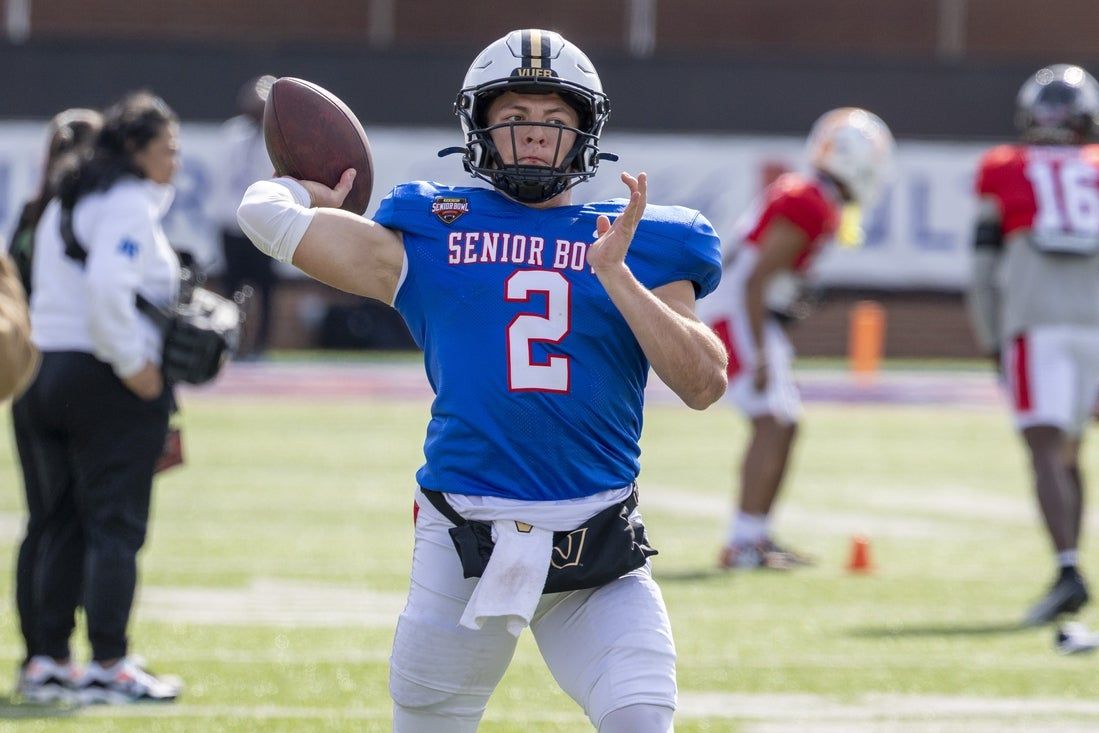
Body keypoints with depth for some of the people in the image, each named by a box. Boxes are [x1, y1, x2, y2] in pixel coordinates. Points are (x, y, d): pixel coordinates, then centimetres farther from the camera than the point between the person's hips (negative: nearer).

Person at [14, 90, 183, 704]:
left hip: (49, 371, 9)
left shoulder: (63, 204, 18)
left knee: (61, 525, 12)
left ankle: (48, 660, 13)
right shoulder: (130, 204, -11)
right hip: (112, 381, -9)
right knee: (116, 525, -5)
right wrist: (135, 364, -18)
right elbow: (108, 287, -24)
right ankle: (109, 666, -4)